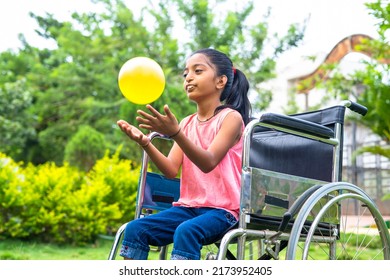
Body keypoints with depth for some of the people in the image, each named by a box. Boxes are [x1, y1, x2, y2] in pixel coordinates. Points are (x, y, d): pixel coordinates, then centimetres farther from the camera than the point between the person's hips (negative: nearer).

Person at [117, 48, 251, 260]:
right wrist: (144, 142, -15)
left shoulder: (231, 117, -5)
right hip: (188, 206, 6)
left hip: (221, 210, -6)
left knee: (186, 231, -34)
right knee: (135, 229, -13)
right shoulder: (187, 123, 13)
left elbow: (208, 162, -20)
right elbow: (171, 170, 1)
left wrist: (175, 133, -34)